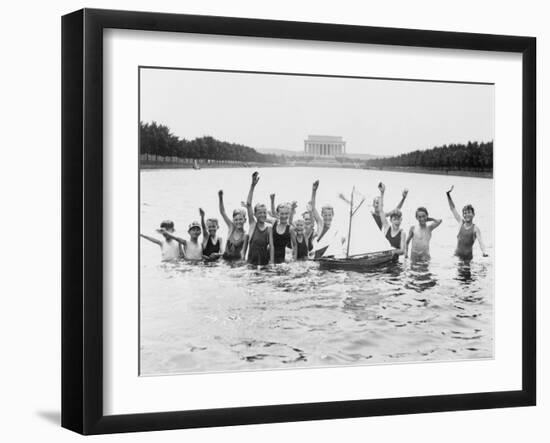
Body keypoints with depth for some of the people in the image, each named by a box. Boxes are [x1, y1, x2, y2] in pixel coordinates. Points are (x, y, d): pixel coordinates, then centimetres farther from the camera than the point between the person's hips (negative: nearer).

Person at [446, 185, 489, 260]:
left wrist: (484, 252, -34)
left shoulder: (475, 229, -1)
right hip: (457, 256, 3)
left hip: (468, 257, -3)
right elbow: (453, 208, 11)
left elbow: (480, 241, -14)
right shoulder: (461, 223, 10)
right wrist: (448, 195, 7)